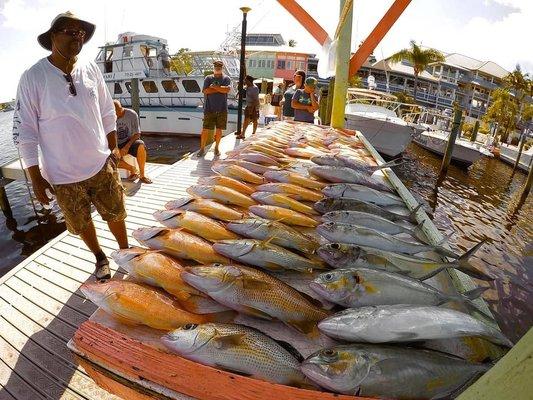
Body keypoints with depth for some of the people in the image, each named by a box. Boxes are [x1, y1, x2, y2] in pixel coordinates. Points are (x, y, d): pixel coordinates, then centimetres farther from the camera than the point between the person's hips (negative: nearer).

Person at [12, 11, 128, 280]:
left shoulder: (91, 69, -1)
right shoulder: (33, 78, -11)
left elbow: (107, 111, 10)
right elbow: (23, 132, -8)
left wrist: (114, 147, 9)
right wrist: (36, 178, -8)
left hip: (101, 165, 2)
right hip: (63, 175, -2)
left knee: (116, 213, 13)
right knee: (82, 223, 14)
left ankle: (125, 252, 37)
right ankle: (100, 258, 39)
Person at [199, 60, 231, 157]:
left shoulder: (226, 79, 8)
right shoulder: (208, 78, 8)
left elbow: (228, 89, -12)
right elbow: (205, 91, -8)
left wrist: (214, 86, -9)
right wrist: (221, 89, -9)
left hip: (222, 109, 1)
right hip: (209, 109, 0)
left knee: (219, 130, 6)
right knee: (205, 130, -2)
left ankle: (216, 148, 20)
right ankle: (202, 148, 8)